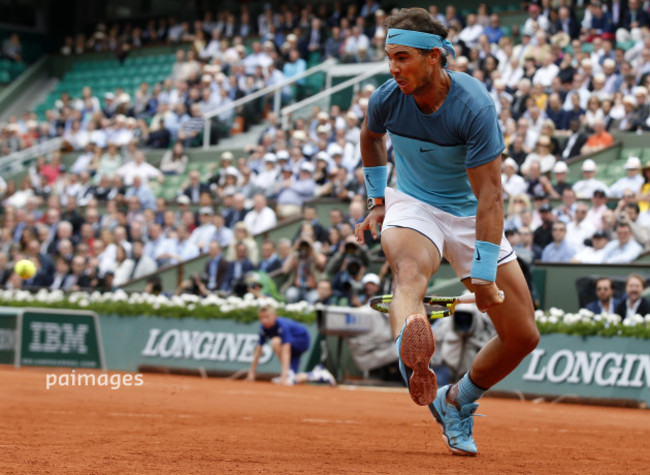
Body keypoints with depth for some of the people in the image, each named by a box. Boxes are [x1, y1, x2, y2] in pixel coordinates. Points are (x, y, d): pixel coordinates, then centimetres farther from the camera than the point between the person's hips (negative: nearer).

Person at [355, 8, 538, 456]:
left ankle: (457, 401, 23)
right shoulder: (387, 99, -16)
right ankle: (414, 365, -67)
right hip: (412, 204, 0)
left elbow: (488, 193, -29)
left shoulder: (474, 106, -27)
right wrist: (377, 200, 13)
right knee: (410, 274, -37)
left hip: (470, 214, 0)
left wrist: (485, 272, -33)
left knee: (524, 336, -1)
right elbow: (371, 138, 11)